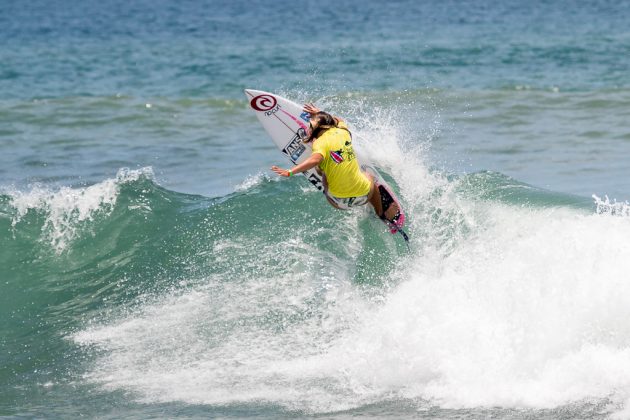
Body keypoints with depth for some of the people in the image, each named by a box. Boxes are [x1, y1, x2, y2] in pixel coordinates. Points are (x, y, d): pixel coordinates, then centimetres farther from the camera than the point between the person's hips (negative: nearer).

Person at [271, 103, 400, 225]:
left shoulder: (320, 142, -12)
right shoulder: (343, 132, 5)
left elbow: (315, 159, -34)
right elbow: (339, 120, 30)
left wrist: (290, 172, -37)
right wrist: (319, 114, 43)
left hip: (340, 202, -4)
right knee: (368, 177, 40)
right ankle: (382, 214, 58)